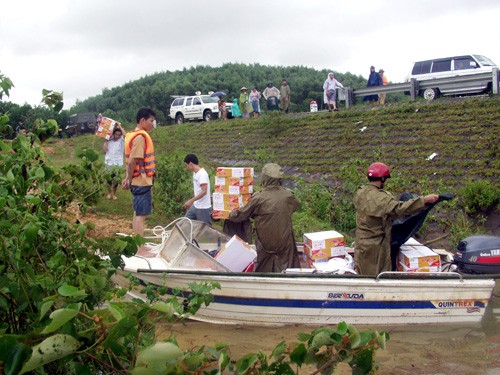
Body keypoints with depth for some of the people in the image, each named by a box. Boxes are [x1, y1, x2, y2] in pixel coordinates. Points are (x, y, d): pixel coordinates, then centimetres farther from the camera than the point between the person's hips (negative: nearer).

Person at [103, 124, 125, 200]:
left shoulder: (122, 141, 0)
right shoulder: (109, 141, 6)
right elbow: (104, 150, -3)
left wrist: (119, 126, -13)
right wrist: (106, 140, -4)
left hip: (117, 164, -1)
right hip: (108, 163, 1)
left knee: (116, 180, 5)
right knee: (108, 179, 5)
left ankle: (114, 194, 19)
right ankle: (109, 193, 20)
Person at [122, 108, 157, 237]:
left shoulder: (133, 135, 12)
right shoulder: (140, 137, -18)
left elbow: (131, 161, 12)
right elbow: (132, 161, -21)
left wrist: (128, 178, 10)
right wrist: (129, 180, -11)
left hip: (138, 181, 10)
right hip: (142, 181, -10)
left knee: (138, 212, 15)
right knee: (141, 214, -6)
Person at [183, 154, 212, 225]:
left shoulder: (202, 174, -19)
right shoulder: (195, 173, 9)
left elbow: (204, 191, -27)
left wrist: (191, 201, -28)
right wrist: (192, 202, 16)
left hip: (203, 208, -9)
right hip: (195, 206, 9)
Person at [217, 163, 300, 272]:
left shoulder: (258, 198, -14)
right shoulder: (288, 195, -7)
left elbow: (240, 215, -4)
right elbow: (297, 205, 16)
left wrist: (229, 215, 16)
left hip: (265, 242, -1)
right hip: (285, 242, 1)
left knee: (263, 271, 14)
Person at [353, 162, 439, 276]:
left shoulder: (359, 193, 2)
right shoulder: (381, 198, -24)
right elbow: (399, 208, -35)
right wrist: (424, 200, -37)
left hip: (361, 242, 8)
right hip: (375, 246, -8)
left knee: (363, 273, 18)